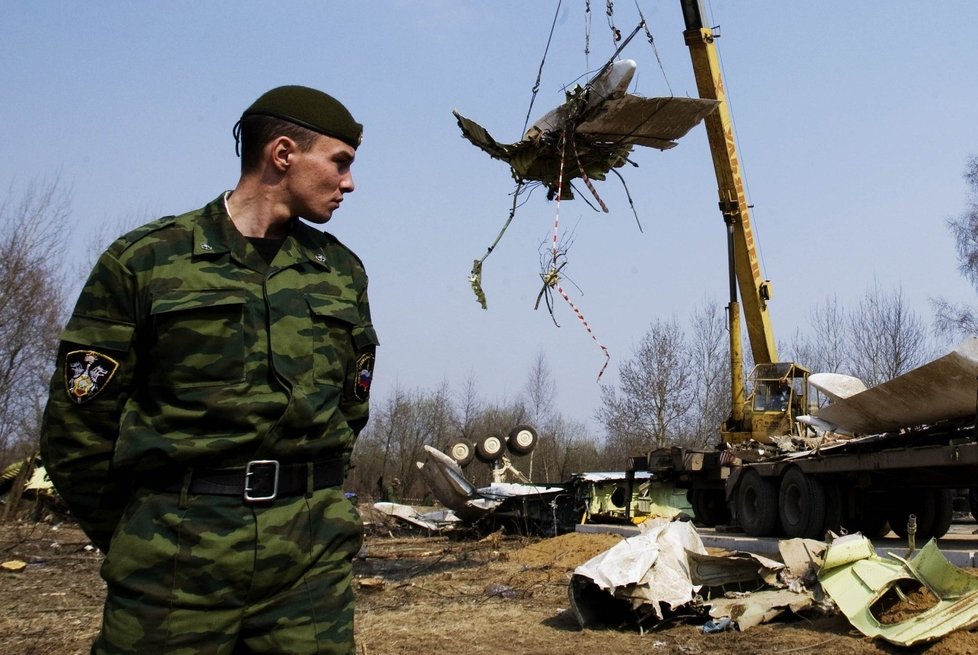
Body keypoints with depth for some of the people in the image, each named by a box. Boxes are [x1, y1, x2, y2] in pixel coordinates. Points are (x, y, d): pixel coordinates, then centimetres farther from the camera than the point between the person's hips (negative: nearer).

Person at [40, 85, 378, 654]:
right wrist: (135, 538, 6)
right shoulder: (145, 260, 0)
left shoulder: (340, 271, 11)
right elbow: (78, 427, 1)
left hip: (312, 555, 3)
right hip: (175, 561, -2)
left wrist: (312, 503, 13)